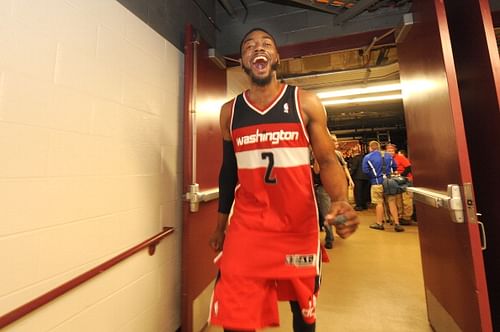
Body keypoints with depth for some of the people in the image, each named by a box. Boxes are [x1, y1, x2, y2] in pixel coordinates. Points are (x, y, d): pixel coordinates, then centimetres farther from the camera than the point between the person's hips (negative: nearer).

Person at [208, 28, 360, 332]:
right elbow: (228, 170, 11)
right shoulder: (230, 111, 5)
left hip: (299, 223, 0)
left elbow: (327, 160, -1)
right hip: (247, 224, 1)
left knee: (303, 307, 20)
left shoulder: (306, 103, -1)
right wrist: (220, 224, 13)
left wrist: (340, 201, -23)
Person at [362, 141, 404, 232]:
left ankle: (379, 223, 14)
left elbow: (365, 171, -7)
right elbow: (395, 167, 10)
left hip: (377, 183, -3)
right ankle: (396, 223, 9)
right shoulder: (388, 155, 8)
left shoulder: (367, 157, -6)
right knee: (392, 202, 8)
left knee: (379, 203, 4)